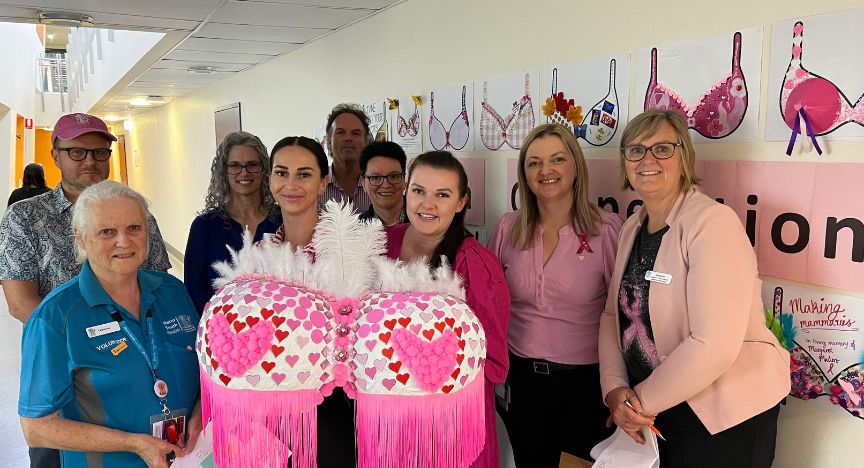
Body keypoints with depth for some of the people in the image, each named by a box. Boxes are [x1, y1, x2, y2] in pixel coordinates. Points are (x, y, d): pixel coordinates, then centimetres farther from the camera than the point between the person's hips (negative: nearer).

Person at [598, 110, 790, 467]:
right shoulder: (632, 229, 4)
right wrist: (614, 388, -10)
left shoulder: (713, 222, -19)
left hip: (725, 416, -6)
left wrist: (640, 400, -17)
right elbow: (614, 314, 6)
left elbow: (714, 345, -27)